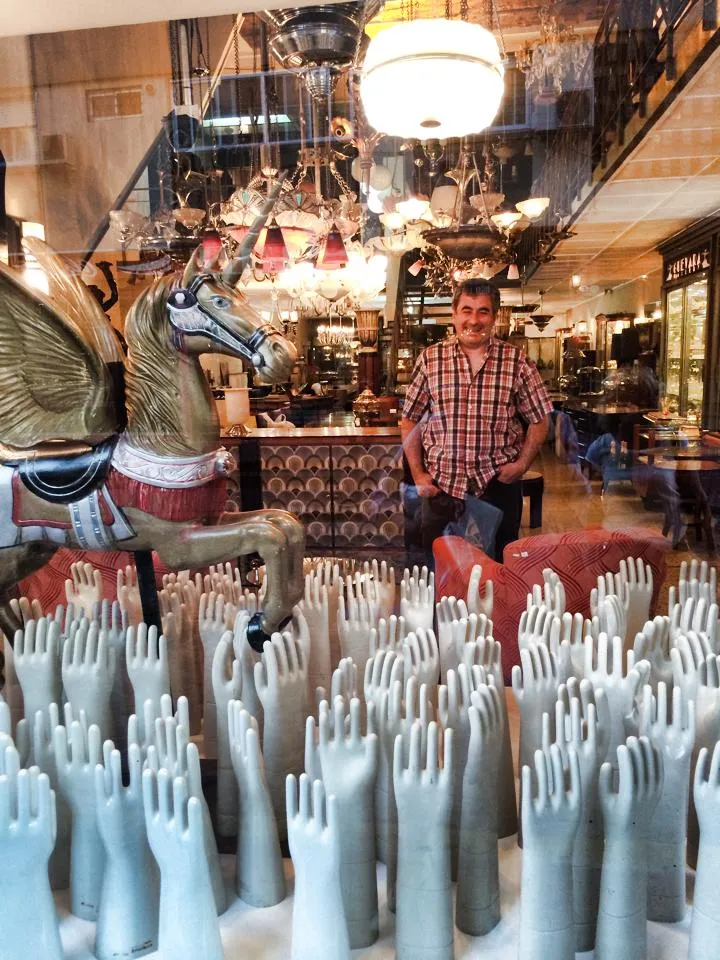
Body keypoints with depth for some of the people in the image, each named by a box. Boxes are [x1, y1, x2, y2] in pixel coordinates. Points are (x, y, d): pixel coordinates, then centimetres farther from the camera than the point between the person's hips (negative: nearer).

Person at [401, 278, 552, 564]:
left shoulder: (517, 361, 0)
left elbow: (539, 421, 5)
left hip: (498, 486, 0)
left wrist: (522, 464, -8)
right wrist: (418, 474, 0)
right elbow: (410, 421, 6)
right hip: (440, 487, 1)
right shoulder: (430, 359, 1)